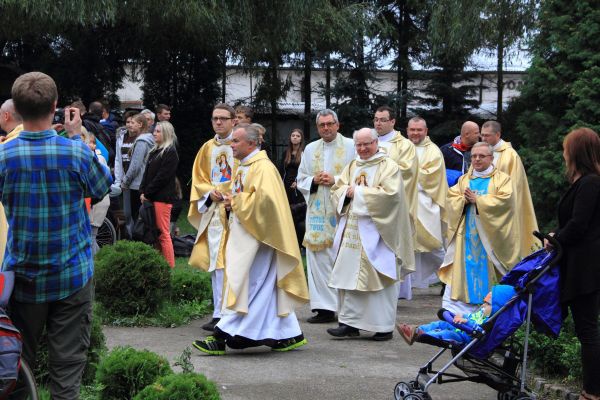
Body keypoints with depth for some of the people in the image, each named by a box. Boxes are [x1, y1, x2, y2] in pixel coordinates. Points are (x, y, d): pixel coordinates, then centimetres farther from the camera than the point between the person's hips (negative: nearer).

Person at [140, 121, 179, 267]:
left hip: (163, 197, -8)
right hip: (151, 197, 8)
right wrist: (142, 191, 3)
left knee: (163, 233, -8)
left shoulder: (170, 153, -7)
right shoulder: (154, 151, 20)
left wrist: (147, 193, -12)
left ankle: (170, 266, -5)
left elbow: (162, 176, -13)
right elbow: (147, 173, 17)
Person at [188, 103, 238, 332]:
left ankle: (220, 314, -11)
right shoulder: (207, 148, 15)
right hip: (213, 210, 5)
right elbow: (198, 178, 16)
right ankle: (221, 310, 8)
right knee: (216, 261, 4)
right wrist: (211, 192, -3)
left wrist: (222, 191, -12)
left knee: (225, 261, -10)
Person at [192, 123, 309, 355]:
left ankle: (222, 336, -9)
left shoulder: (263, 168, -15)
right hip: (244, 233, 10)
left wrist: (236, 202, -16)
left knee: (243, 284, -9)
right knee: (266, 288, 11)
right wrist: (231, 201, 6)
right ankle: (290, 335, 17)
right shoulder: (243, 167, 16)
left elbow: (265, 199, -27)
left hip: (256, 235, -10)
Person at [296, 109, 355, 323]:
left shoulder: (351, 146, 2)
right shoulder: (310, 149, 15)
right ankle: (325, 307, 4)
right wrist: (314, 181, -3)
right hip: (317, 212, 4)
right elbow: (300, 180, 17)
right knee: (318, 259, 1)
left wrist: (336, 181, -12)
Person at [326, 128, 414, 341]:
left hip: (376, 231, -6)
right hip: (352, 231, 6)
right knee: (349, 274, 2)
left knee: (378, 277, -4)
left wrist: (358, 192, -12)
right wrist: (347, 192, -9)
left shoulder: (388, 166, -3)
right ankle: (349, 323, 6)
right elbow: (337, 189, 14)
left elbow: (389, 194, -16)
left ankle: (384, 326, 2)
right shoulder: (352, 166, 17)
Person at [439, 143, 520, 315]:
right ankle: (460, 311, -4)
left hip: (490, 235, -3)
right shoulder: (464, 179, 18)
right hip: (467, 235, 3)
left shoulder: (502, 179, 5)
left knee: (487, 268, -7)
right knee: (467, 267, -3)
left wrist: (477, 200, -12)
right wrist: (464, 200, -13)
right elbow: (451, 199, 8)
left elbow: (504, 201, -11)